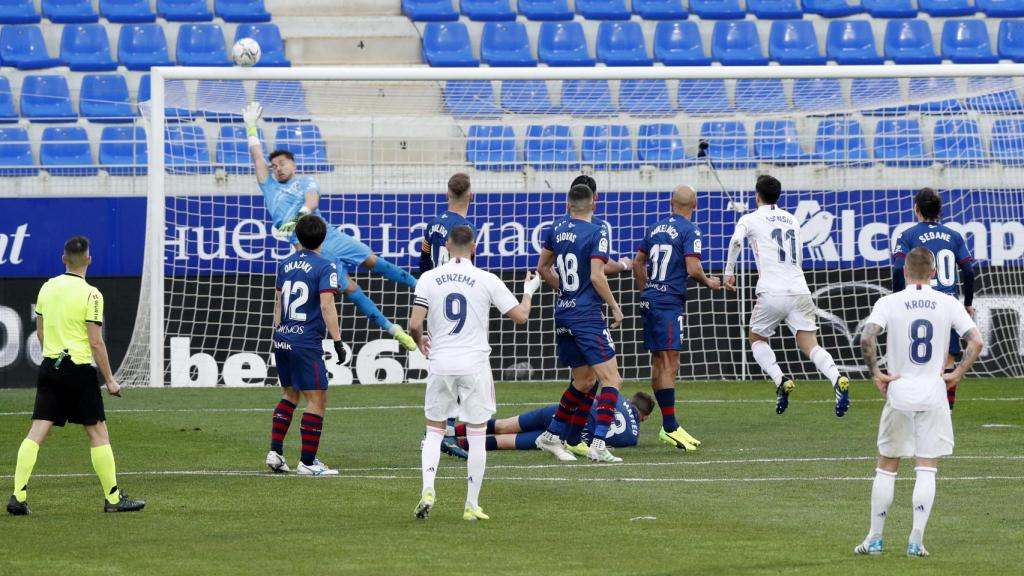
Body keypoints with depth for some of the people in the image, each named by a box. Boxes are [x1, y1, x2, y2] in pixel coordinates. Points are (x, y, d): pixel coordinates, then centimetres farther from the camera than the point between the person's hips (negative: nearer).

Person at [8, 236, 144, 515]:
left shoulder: (47, 288, 6)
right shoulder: (90, 294, -12)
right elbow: (96, 342, -14)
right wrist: (109, 379, -6)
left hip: (50, 366, 5)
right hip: (79, 370, -5)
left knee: (37, 432, 2)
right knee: (98, 432, 5)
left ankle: (18, 497, -6)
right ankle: (113, 498, 10)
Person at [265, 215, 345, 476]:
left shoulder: (285, 265, 11)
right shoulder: (325, 268, -9)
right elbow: (327, 306, -17)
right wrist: (337, 341, -15)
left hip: (282, 338, 7)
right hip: (307, 343, -7)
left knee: (289, 394, 21)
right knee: (317, 400, -1)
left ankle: (275, 451, 14)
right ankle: (307, 461, -2)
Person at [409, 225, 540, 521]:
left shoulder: (429, 278, -1)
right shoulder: (487, 280, -4)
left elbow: (414, 324, -6)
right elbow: (520, 316, 1)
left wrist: (420, 341, 17)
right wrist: (528, 291, 20)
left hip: (440, 364, 1)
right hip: (474, 365, -1)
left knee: (434, 430, 14)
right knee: (477, 435, 7)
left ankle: (428, 489, -5)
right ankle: (472, 505, 9)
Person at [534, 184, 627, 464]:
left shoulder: (557, 229, 8)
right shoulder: (597, 233, -11)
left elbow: (543, 268, 17)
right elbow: (597, 276, -18)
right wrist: (615, 307, -5)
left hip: (563, 314, 7)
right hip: (587, 315, -7)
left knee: (584, 381, 20)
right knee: (611, 380, -7)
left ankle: (550, 436, 23)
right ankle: (598, 445, -19)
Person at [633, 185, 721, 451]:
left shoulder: (656, 228, 14)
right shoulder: (689, 231, -8)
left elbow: (638, 262, 20)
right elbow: (693, 269, -17)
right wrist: (709, 283, 2)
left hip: (650, 300, 8)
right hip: (670, 302, -8)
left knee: (659, 363, 11)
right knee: (669, 364, -10)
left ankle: (668, 425, 16)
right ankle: (670, 428, -14)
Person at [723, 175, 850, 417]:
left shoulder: (750, 219, 6)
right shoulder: (792, 220, 20)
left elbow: (736, 241, -15)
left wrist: (729, 271, -5)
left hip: (771, 293, -3)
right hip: (799, 291, 3)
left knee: (757, 339, 18)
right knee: (810, 345, 0)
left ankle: (780, 380, -5)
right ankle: (837, 380, -27)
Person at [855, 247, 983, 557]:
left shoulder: (889, 302, -4)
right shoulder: (948, 304, 0)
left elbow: (866, 338, -18)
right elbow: (976, 342, -7)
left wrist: (876, 373, -7)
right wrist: (956, 375, 1)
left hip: (898, 393, 0)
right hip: (934, 397, 0)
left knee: (886, 466, 11)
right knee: (927, 468, 5)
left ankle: (874, 539, 14)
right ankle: (916, 541, -2)